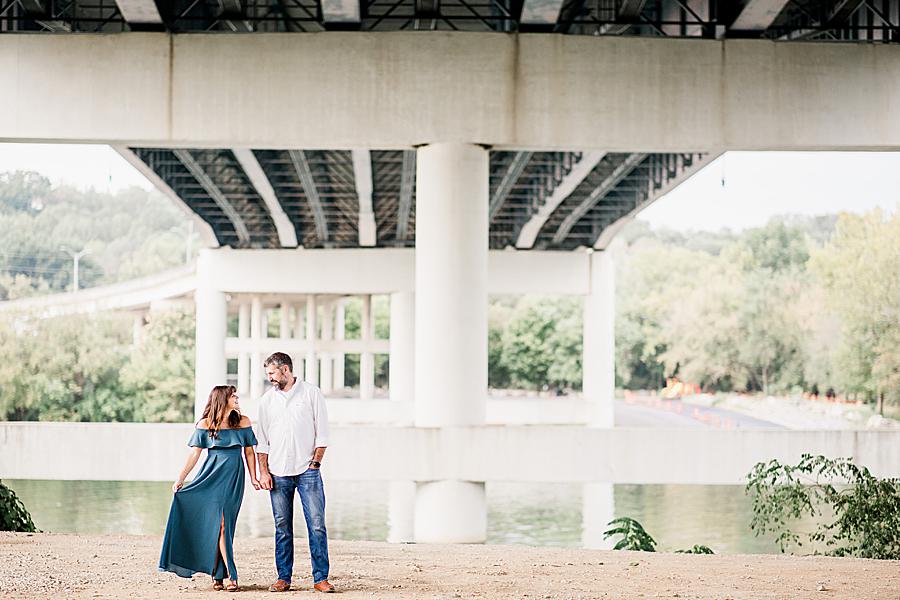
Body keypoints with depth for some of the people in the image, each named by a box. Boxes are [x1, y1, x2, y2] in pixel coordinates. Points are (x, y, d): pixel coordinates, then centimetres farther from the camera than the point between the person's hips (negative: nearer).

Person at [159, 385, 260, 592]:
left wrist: (253, 478, 4)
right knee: (219, 524, -7)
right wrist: (180, 479, -5)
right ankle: (231, 575, -6)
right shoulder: (205, 425, 2)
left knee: (222, 525, -4)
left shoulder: (243, 422, 8)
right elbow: (194, 453, 1)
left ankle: (218, 574, 1)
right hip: (211, 477, -1)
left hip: (234, 478, 1)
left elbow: (249, 452, 11)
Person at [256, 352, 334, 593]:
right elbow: (262, 439, 13)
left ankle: (320, 578, -5)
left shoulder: (312, 393, 4)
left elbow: (321, 432, 3)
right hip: (278, 473, 3)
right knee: (282, 528, 4)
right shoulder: (267, 399, 12)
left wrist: (315, 463, -4)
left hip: (307, 471, -3)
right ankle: (283, 577, 11)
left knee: (317, 525, -7)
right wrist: (263, 471, 4)